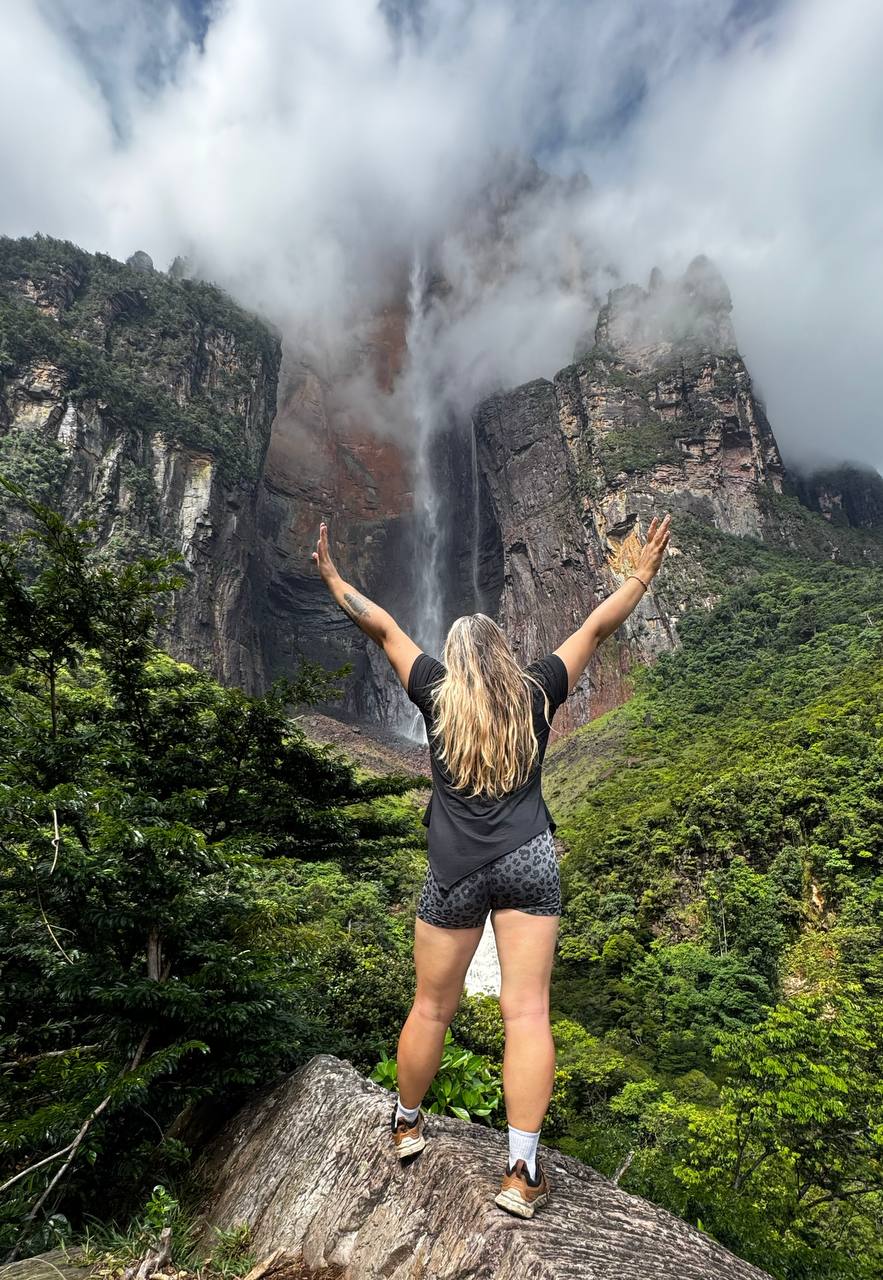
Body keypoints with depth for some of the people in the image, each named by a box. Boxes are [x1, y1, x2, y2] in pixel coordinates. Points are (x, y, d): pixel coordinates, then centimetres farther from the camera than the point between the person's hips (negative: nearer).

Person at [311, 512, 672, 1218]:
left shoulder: (438, 694, 1)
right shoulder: (536, 692, 3)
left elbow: (385, 627, 8)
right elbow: (596, 628, 10)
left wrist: (332, 577, 19)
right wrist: (643, 574, 20)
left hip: (456, 869, 0)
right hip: (531, 862, 1)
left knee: (431, 1008, 16)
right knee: (528, 1011, 4)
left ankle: (407, 1123, 38)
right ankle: (522, 1172, 9)